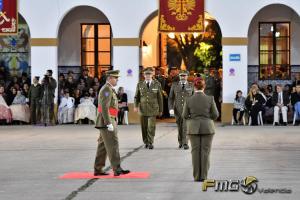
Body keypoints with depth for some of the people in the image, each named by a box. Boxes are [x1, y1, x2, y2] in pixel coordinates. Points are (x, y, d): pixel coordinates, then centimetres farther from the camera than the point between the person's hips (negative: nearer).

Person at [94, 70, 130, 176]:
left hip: (107, 121, 11)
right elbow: (104, 108, -23)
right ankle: (117, 169, -13)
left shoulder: (109, 89, 19)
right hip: (106, 121, -11)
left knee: (103, 146, 10)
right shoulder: (107, 89, -15)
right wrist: (109, 123, -25)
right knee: (113, 144, -11)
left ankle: (98, 170, 12)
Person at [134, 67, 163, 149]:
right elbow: (136, 97, 11)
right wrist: (136, 106, -6)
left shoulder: (157, 84, 4)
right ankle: (146, 142, 19)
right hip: (143, 109, 2)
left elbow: (160, 98, 6)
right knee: (144, 127, 5)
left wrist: (160, 110, 6)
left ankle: (150, 143, 1)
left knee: (151, 127, -10)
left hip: (153, 109, -2)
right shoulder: (140, 84, 7)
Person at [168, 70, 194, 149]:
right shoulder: (174, 85, 1)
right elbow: (171, 98, 0)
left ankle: (185, 143, -13)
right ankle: (181, 142, 27)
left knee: (186, 126, -14)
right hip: (177, 110, 2)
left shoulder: (191, 86, -1)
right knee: (180, 127, 11)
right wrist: (171, 108, -12)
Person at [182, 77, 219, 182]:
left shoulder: (189, 100, -8)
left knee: (195, 152, 7)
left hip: (193, 128, 1)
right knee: (205, 151, 5)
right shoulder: (210, 99, -9)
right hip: (207, 127, 0)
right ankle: (204, 176, 5)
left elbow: (185, 115, -2)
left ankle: (197, 176, 8)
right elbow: (215, 115, -5)